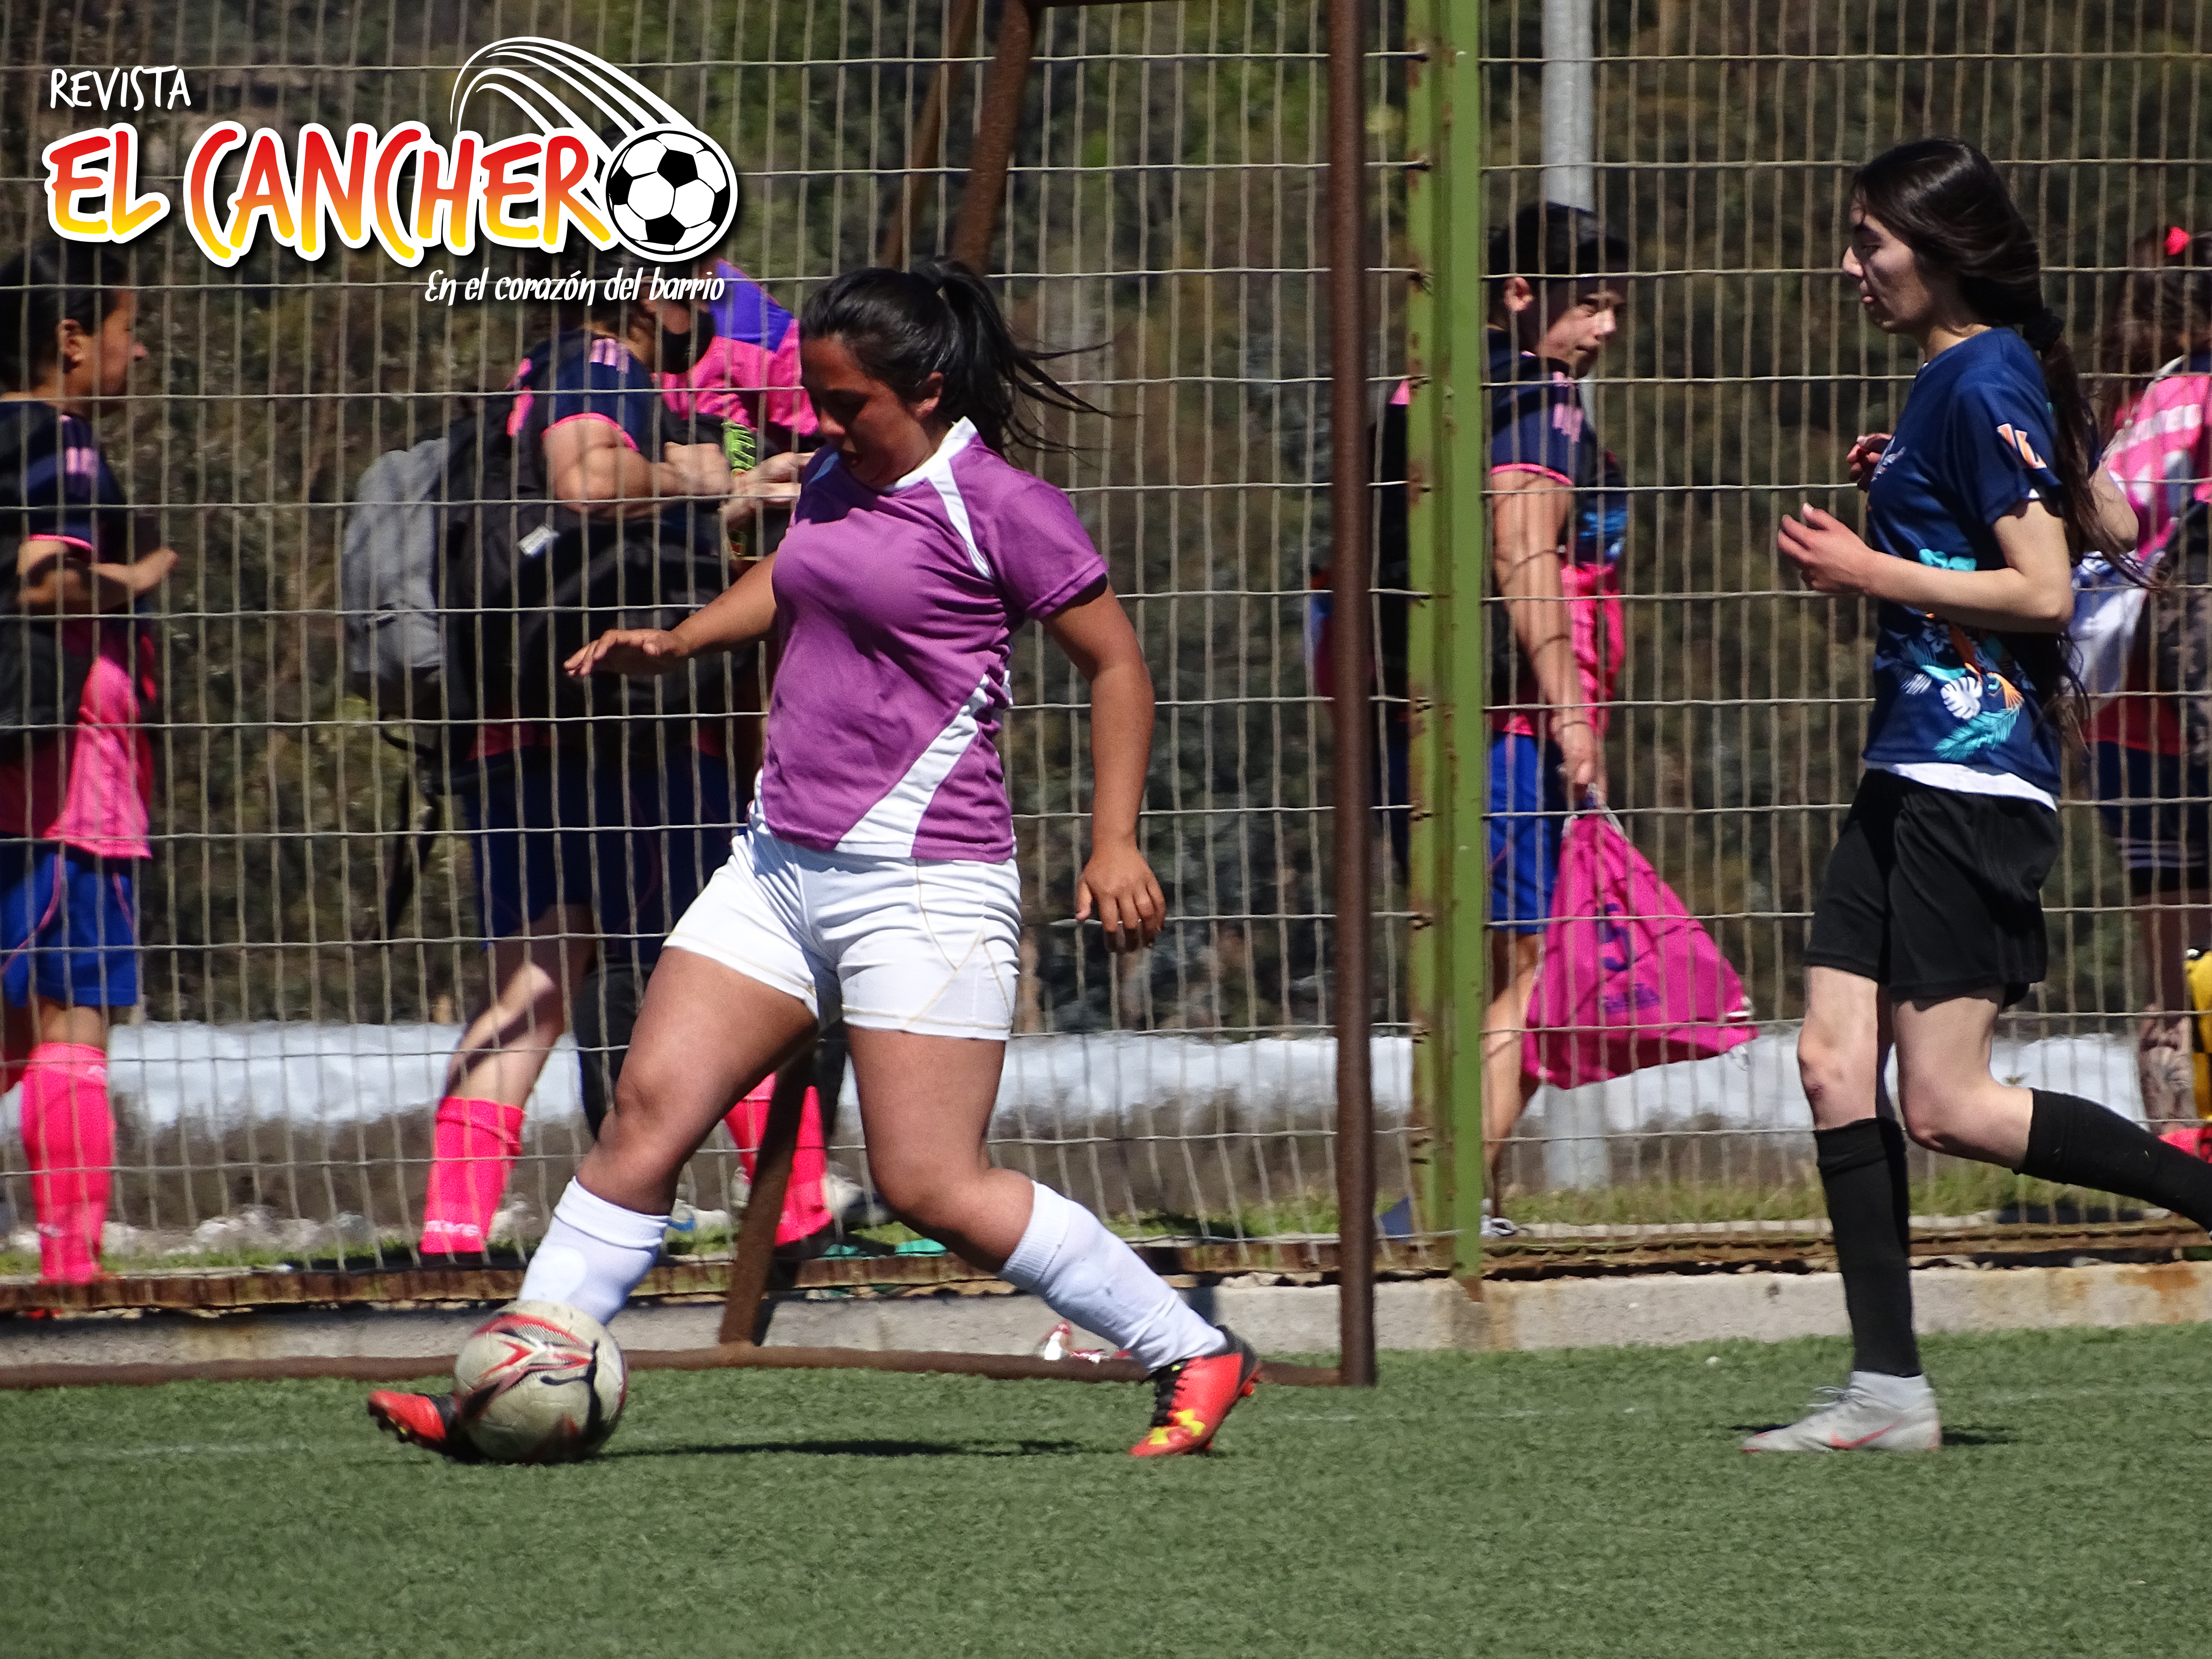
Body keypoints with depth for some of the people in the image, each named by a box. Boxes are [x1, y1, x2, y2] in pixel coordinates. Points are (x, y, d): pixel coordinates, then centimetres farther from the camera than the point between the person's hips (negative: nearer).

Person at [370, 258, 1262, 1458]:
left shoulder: (998, 506, -11)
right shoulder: (836, 480, 12)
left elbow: (1115, 663, -5)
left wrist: (1114, 843, -12)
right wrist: (673, 644, 19)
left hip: (922, 882, -8)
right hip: (781, 864, 8)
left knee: (932, 1188, -9)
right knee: (648, 1108, -2)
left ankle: (1194, 1357, 4)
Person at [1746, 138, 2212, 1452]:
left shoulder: (1985, 382, -14)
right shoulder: (1966, 376, 15)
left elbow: (2045, 593, -19)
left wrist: (1873, 571, -15)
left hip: (1974, 779, -10)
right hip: (1913, 772, 10)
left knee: (1948, 1107, -9)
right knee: (1835, 1067, 4)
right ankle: (1890, 1390, 5)